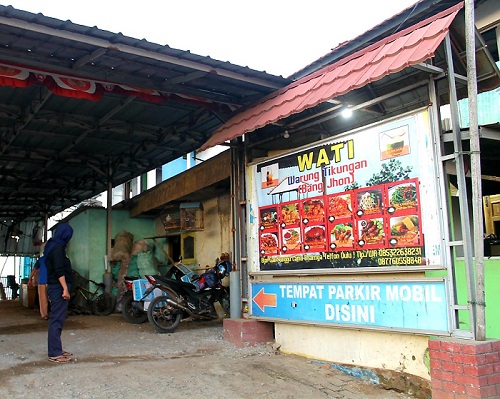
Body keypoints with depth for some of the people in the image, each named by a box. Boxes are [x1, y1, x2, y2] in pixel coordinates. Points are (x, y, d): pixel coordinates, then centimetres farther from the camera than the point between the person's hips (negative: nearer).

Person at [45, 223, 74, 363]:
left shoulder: (52, 245, 16)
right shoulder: (58, 247, -15)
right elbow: (59, 270, -22)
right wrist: (65, 288, -21)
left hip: (55, 287, 10)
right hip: (58, 287, -10)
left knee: (57, 319, 14)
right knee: (57, 319, -8)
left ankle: (56, 349, 21)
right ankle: (55, 353, -5)